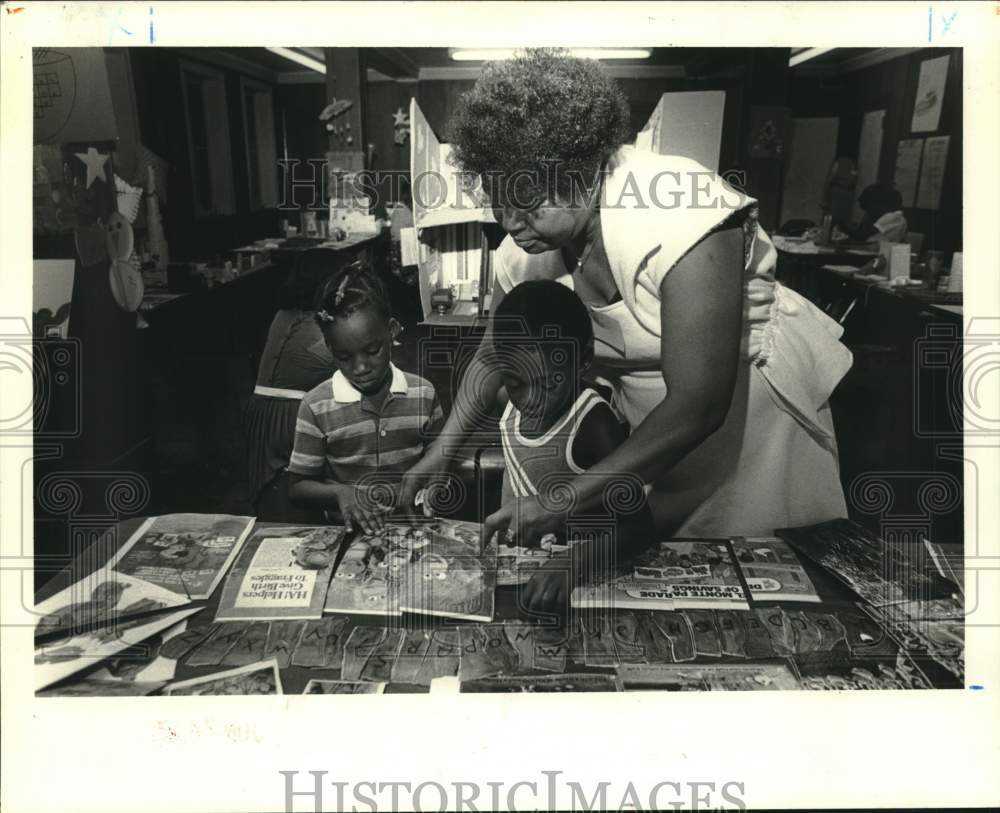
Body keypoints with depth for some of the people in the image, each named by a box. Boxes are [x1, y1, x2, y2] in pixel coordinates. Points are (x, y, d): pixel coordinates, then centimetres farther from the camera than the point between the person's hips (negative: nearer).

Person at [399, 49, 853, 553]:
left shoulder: (676, 215, -33)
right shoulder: (525, 248, -14)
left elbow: (698, 404, -35)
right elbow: (492, 358, 5)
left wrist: (564, 502, -36)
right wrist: (442, 451, -5)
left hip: (752, 394, -5)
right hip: (657, 418, 5)